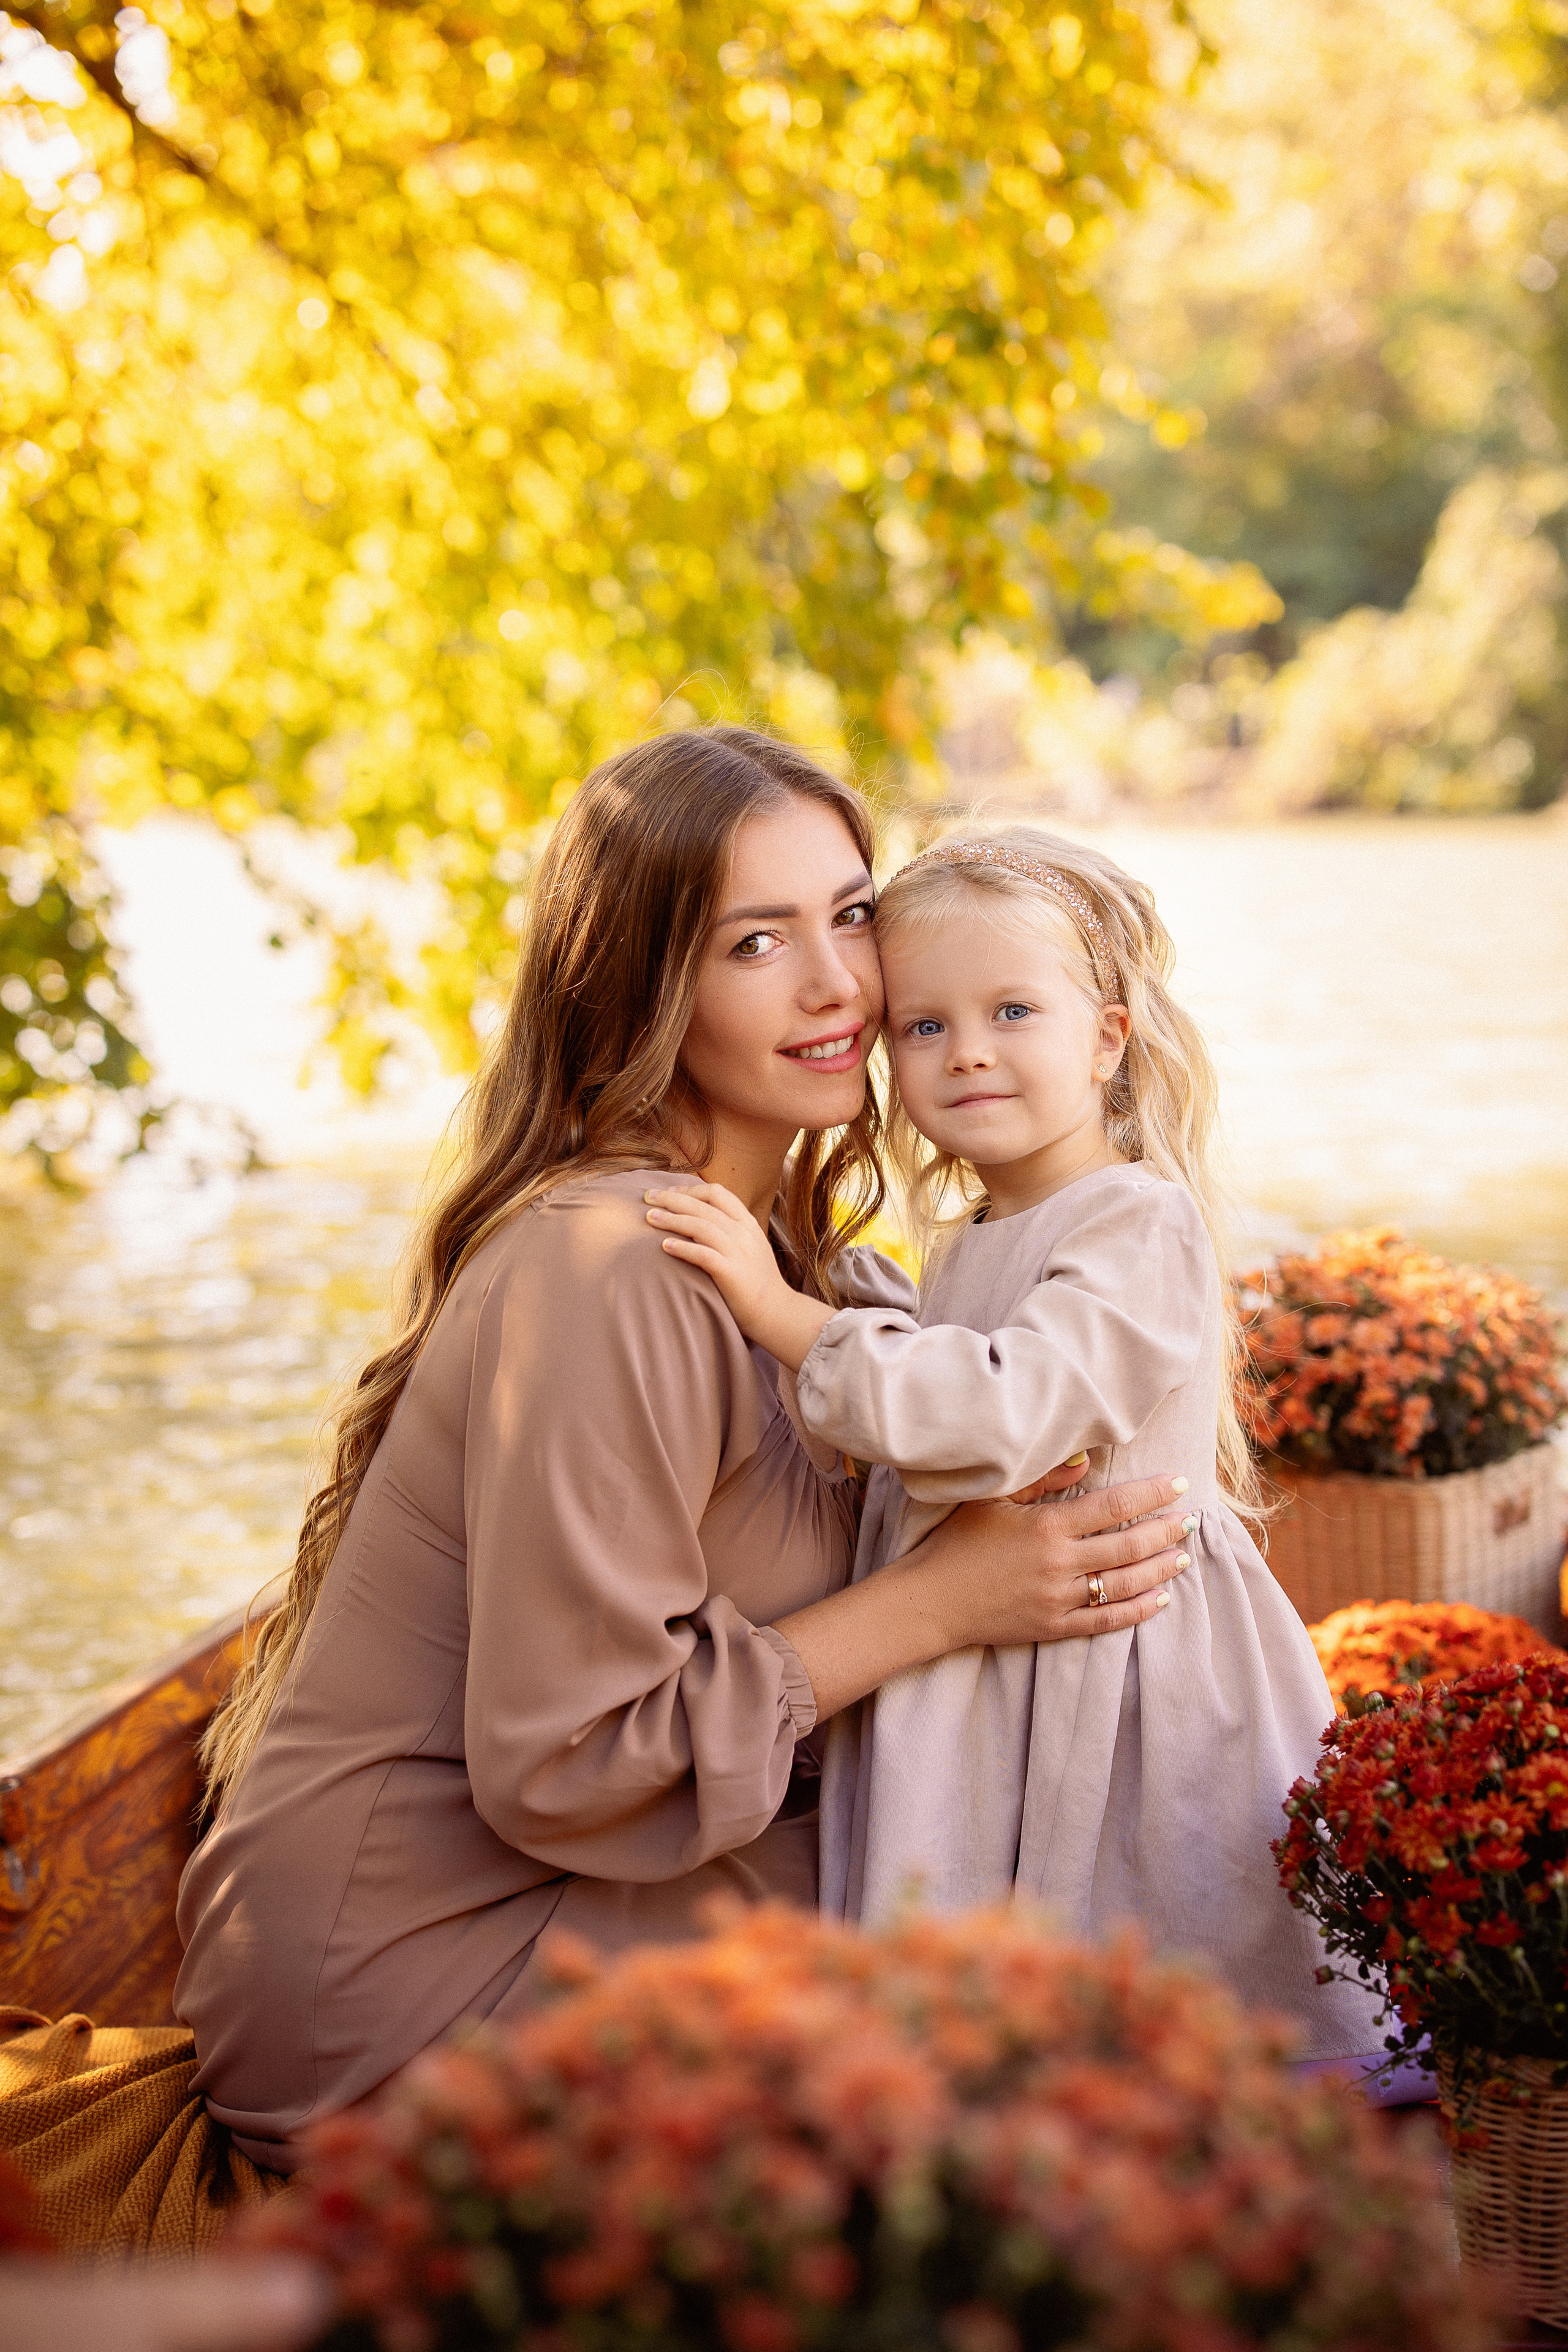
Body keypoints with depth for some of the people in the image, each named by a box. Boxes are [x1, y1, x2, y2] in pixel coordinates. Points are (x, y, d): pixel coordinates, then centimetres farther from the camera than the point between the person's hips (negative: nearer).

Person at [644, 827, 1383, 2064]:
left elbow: (1003, 1413, -27)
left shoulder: (1142, 1226, -13)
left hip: (1114, 1670, -8)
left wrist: (783, 1311, -24)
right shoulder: (967, 1246, 14)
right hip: (983, 1678, 8)